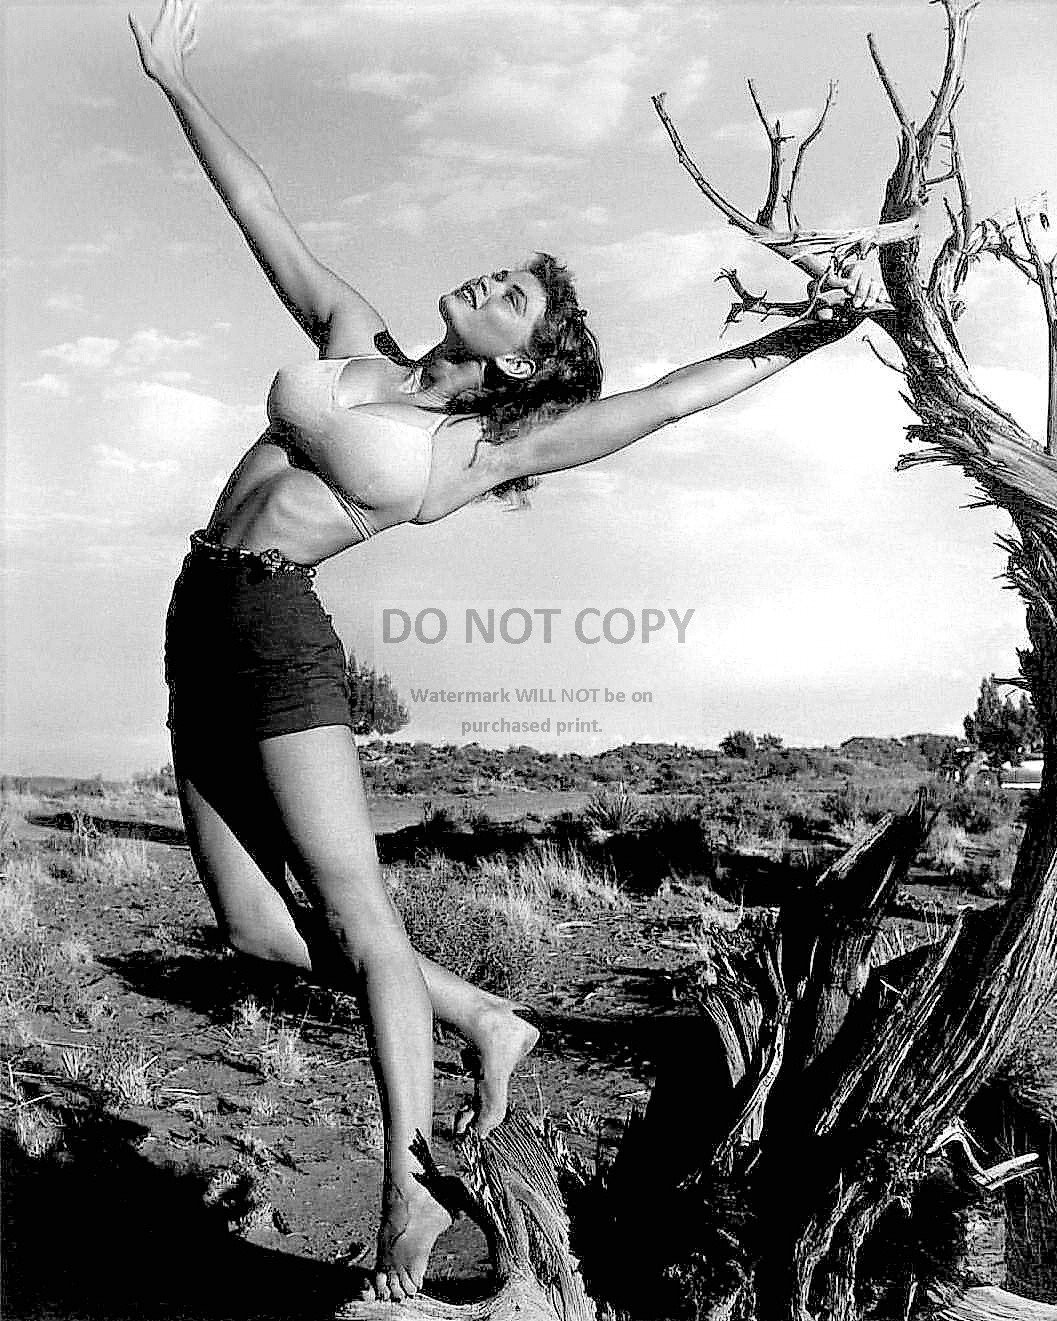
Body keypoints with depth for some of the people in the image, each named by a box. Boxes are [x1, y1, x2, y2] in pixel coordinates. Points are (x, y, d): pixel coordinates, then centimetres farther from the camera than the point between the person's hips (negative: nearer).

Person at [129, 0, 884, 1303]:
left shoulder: (484, 448, -5)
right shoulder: (355, 340, 12)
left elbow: (668, 395, -9)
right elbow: (264, 219, 21)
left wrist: (811, 330, -16)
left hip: (275, 627, -7)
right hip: (198, 623, 7)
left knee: (358, 919, -4)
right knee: (257, 926, 6)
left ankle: (408, 1200, 12)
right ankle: (486, 1021, 22)